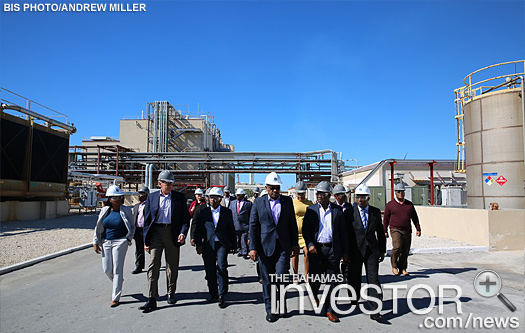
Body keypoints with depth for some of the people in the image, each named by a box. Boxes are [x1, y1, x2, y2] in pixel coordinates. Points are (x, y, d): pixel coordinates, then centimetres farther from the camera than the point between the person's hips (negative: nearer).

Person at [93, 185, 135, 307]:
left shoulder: (126, 210, -2)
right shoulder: (104, 211, 5)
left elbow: (132, 226, 8)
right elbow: (98, 227, 11)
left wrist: (129, 238, -5)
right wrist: (96, 242, 7)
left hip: (120, 242, -4)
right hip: (106, 242, 4)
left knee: (117, 269, -4)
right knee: (107, 269, 7)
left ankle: (115, 298, 4)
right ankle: (118, 283, 39)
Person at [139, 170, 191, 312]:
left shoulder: (180, 197, 5)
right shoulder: (152, 197, 7)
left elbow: (186, 217, 4)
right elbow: (147, 219, 7)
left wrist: (183, 233, -12)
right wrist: (146, 240, 3)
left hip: (173, 234, 0)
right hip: (156, 233, 0)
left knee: (172, 266, 10)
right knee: (153, 266, -6)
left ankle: (171, 294, 28)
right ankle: (152, 299, -3)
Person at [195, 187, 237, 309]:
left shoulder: (227, 212, 6)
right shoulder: (204, 212, 8)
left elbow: (231, 229, 10)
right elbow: (198, 230, 5)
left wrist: (233, 245, 11)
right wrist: (198, 244, -4)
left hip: (222, 245, -2)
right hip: (208, 245, 2)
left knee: (221, 268, -10)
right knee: (210, 270, 7)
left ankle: (221, 296, -1)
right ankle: (213, 294, 22)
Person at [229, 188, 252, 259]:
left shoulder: (248, 203, 0)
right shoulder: (232, 202, 12)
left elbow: (251, 215, 1)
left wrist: (250, 225, -5)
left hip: (244, 225, -4)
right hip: (235, 225, 4)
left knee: (244, 240, -5)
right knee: (237, 240, 11)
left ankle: (245, 253, 2)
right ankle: (239, 251, 22)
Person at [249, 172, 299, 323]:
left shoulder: (287, 201, 6)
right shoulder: (258, 202, 2)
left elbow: (292, 223, 11)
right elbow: (253, 225, 0)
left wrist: (295, 243, 9)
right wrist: (253, 247, -5)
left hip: (283, 246, 0)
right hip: (265, 246, 0)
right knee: (267, 280, 8)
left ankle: (281, 303, 22)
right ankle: (270, 309, 24)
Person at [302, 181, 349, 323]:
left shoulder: (337, 210, 3)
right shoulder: (311, 210, 4)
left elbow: (343, 231, 6)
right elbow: (305, 229, 3)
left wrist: (345, 252, 4)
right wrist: (310, 244, -12)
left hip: (333, 250, 0)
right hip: (316, 249, 0)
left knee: (332, 281, 2)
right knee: (315, 278, 9)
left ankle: (329, 309, 16)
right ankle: (313, 296, 41)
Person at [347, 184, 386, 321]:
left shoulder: (375, 212, 5)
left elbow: (380, 232, 12)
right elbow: (345, 232, -2)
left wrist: (382, 250, 10)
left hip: (372, 250, 1)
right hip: (355, 250, -1)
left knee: (373, 279, -4)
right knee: (354, 278, 10)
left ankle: (375, 311, 0)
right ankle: (354, 301, 34)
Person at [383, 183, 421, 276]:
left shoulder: (409, 204, 12)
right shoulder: (390, 205, 3)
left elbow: (415, 218, 16)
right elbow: (385, 219, 5)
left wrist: (418, 229, 7)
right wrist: (385, 231, 2)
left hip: (407, 231, 4)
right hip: (395, 230, -3)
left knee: (405, 251, 3)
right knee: (397, 247, -19)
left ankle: (402, 269, 15)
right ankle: (394, 265, 1)